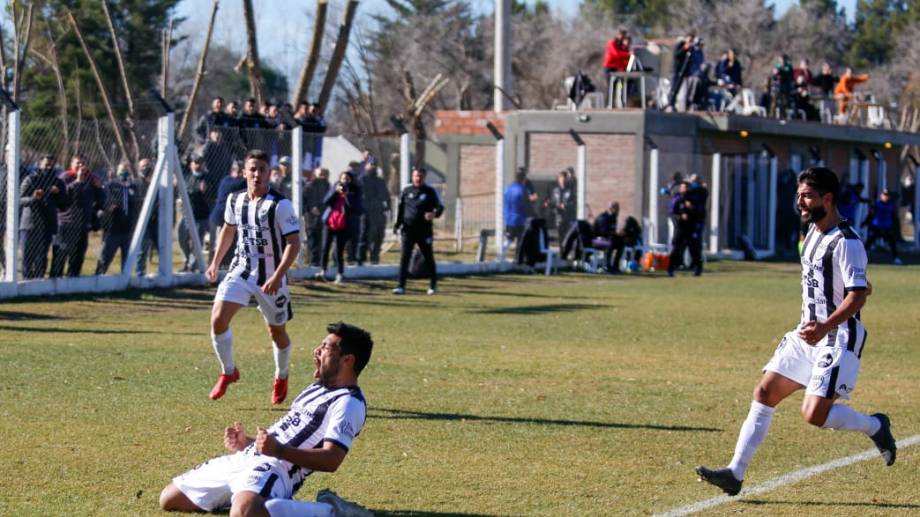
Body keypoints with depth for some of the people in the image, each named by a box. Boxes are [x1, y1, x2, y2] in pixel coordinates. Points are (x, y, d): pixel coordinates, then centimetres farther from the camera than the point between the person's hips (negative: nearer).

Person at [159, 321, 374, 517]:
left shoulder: (348, 402, -9)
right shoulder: (317, 389, 22)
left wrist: (279, 450, -30)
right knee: (169, 499, 11)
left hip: (274, 469, -10)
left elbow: (330, 460, -21)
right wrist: (247, 443, 18)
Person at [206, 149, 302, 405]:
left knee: (277, 330, 11)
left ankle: (281, 377, 37)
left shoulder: (280, 205, -17)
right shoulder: (235, 200, 0)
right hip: (241, 270, 4)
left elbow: (294, 243, -19)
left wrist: (278, 277, -27)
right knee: (218, 319, -13)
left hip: (270, 277, -4)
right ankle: (228, 372, 7)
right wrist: (215, 263, 16)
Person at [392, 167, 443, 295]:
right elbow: (401, 209, 15)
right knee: (404, 257, -10)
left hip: (424, 231, -1)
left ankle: (434, 285, 26)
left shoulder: (430, 192, 2)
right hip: (408, 230, 1)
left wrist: (434, 214, -22)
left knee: (428, 258, 9)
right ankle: (401, 286, -12)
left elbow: (440, 207, 0)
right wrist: (397, 224, 6)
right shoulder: (406, 191, 8)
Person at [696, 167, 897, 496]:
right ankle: (735, 473, 0)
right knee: (765, 393, 0)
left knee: (814, 414, -15)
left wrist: (826, 327, -36)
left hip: (839, 339, -9)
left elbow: (858, 295, -24)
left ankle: (875, 426, 12)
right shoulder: (814, 233, 11)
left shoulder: (846, 242, -17)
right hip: (809, 333, 9)